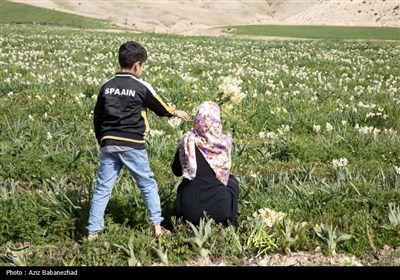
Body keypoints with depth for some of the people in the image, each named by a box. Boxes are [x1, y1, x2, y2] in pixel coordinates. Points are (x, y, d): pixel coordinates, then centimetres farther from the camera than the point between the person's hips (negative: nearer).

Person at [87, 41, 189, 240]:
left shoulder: (107, 86, 8)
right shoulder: (141, 87, -4)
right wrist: (175, 112, 29)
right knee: (148, 185, 12)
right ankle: (157, 226, 13)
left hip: (108, 145, 4)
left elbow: (97, 117, 13)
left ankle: (92, 232, 7)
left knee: (102, 188, 7)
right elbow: (160, 108, 9)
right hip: (132, 145, -3)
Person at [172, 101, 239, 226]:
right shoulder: (225, 142, -6)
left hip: (189, 209, 1)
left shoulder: (187, 140, -6)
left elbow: (176, 171, 8)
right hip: (219, 209, -1)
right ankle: (227, 223, 25)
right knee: (232, 180, 29)